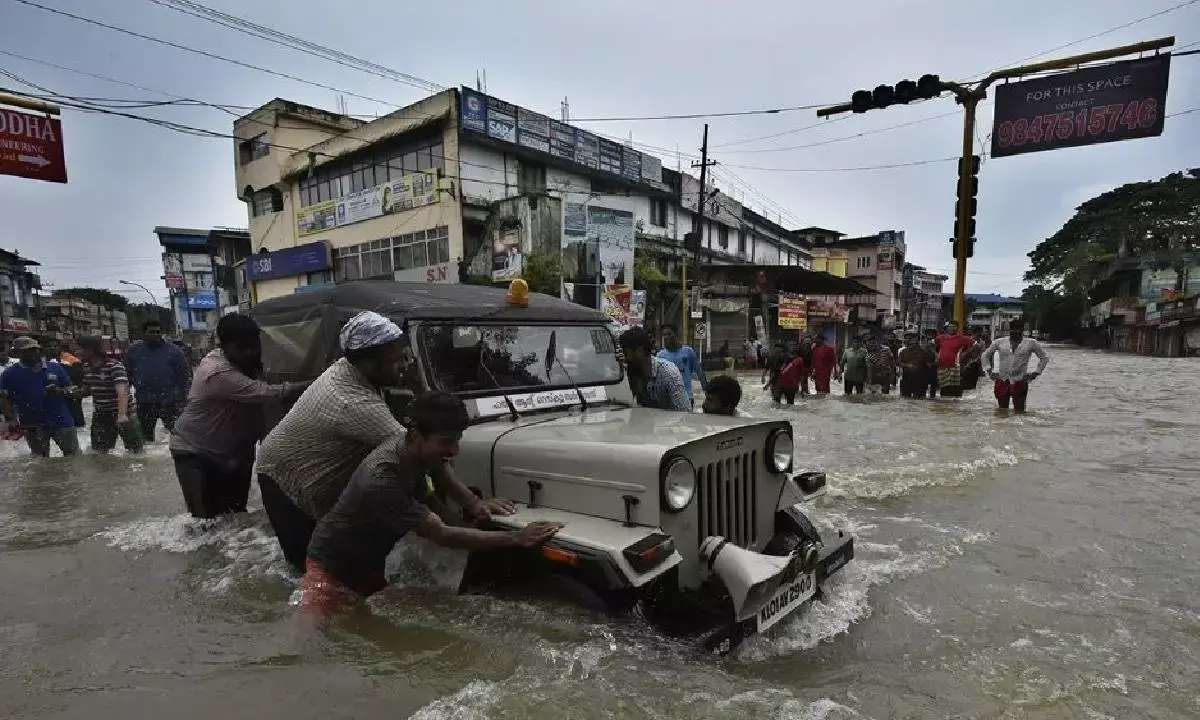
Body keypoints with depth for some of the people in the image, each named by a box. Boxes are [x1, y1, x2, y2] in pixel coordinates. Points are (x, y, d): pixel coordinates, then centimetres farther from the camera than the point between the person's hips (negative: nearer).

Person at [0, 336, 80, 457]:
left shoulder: (55, 368, 3)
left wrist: (60, 391, -14)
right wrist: (10, 420, -11)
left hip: (61, 421, 0)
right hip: (32, 425, 0)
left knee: (74, 456, 7)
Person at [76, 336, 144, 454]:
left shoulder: (114, 366, -20)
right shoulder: (87, 367, 4)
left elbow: (122, 391, -34)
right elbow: (87, 390, 18)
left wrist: (122, 415, -47)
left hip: (124, 413, -7)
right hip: (100, 414, 7)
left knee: (135, 449, -6)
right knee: (98, 451, 12)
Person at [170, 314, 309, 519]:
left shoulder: (247, 363, -2)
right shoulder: (218, 372, -30)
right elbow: (266, 393, -40)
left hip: (231, 453, 8)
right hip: (195, 454, -8)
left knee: (235, 515, 10)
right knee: (206, 518, -10)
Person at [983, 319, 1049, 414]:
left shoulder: (1031, 343, 3)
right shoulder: (1000, 342, 5)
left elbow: (1044, 357, 14)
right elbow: (986, 355, 17)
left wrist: (1036, 373, 6)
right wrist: (989, 370, 7)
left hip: (1020, 382, -1)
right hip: (1002, 381, 1)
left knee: (1019, 410, 0)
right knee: (1002, 410, 8)